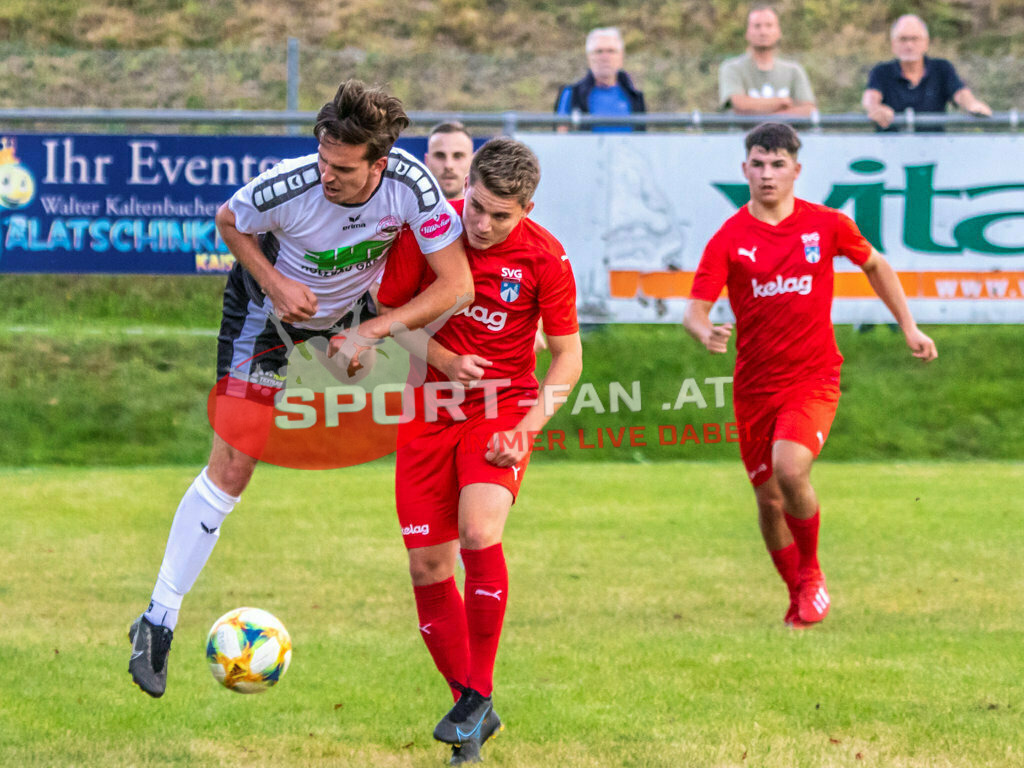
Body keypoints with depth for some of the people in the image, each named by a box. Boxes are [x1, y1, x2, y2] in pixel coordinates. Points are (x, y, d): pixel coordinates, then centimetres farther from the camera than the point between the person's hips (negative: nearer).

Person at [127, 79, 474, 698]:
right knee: (231, 467, -10)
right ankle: (159, 622, -5)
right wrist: (275, 283, -25)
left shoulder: (411, 184, -31)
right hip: (269, 305, -4)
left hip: (352, 305, 4)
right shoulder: (287, 187, -35)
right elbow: (229, 222, -11)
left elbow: (457, 284, -26)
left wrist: (371, 332, -30)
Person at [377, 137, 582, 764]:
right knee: (427, 568, -1)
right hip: (430, 408, 3)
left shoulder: (545, 258, -13)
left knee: (479, 534, -27)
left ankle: (480, 697, -14)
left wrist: (528, 426, -17)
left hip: (504, 407, -3)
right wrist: (445, 360, -12)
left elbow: (568, 358, -5)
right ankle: (471, 710, 15)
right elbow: (389, 309, 4)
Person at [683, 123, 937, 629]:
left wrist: (908, 327, 15)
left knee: (790, 468, -26)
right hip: (754, 386, 2)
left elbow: (874, 265, 18)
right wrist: (705, 333, -34)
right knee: (768, 499, 7)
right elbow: (694, 310, -11)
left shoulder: (826, 225, -1)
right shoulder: (729, 239, -5)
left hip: (813, 378, -2)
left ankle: (812, 574, -1)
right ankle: (798, 596, 31)